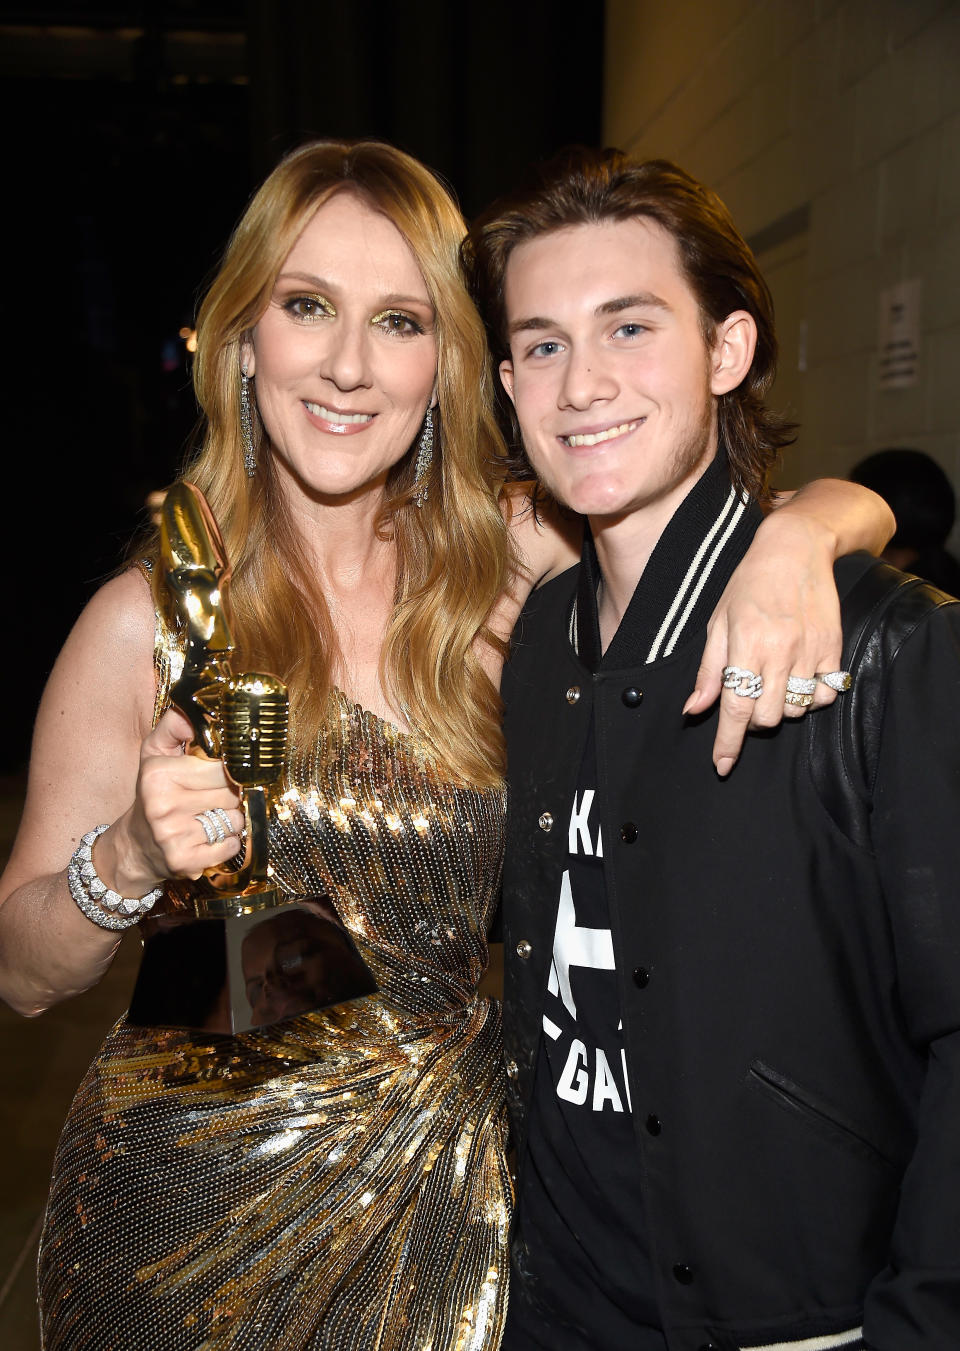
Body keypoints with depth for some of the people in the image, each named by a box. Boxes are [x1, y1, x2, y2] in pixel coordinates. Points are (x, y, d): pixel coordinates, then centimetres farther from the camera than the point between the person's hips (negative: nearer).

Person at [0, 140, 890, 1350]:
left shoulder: (507, 569, -8)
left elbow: (854, 510, -2)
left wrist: (796, 535, -25)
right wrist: (130, 857, -27)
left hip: (446, 1196, 3)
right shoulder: (149, 620, -14)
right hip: (198, 1202, -2)